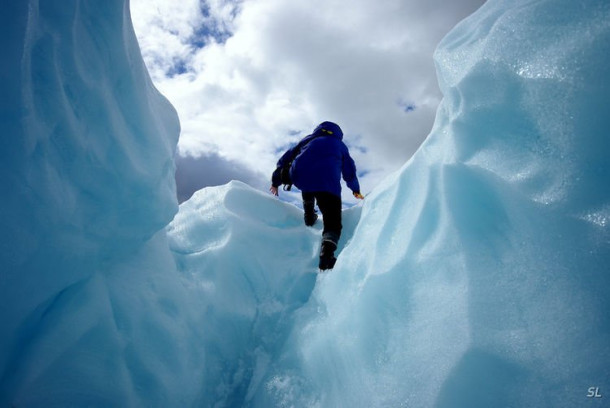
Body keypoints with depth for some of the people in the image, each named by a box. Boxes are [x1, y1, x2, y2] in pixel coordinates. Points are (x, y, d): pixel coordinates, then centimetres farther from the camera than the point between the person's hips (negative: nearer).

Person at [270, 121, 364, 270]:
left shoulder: (308, 139, 33)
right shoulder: (340, 145, 31)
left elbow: (284, 160, 31)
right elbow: (349, 173, 33)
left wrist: (275, 182, 41)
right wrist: (356, 190, 51)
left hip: (299, 178, 3)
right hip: (328, 184, -2)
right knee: (333, 224, -3)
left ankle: (309, 216, 36)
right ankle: (326, 253, -32)